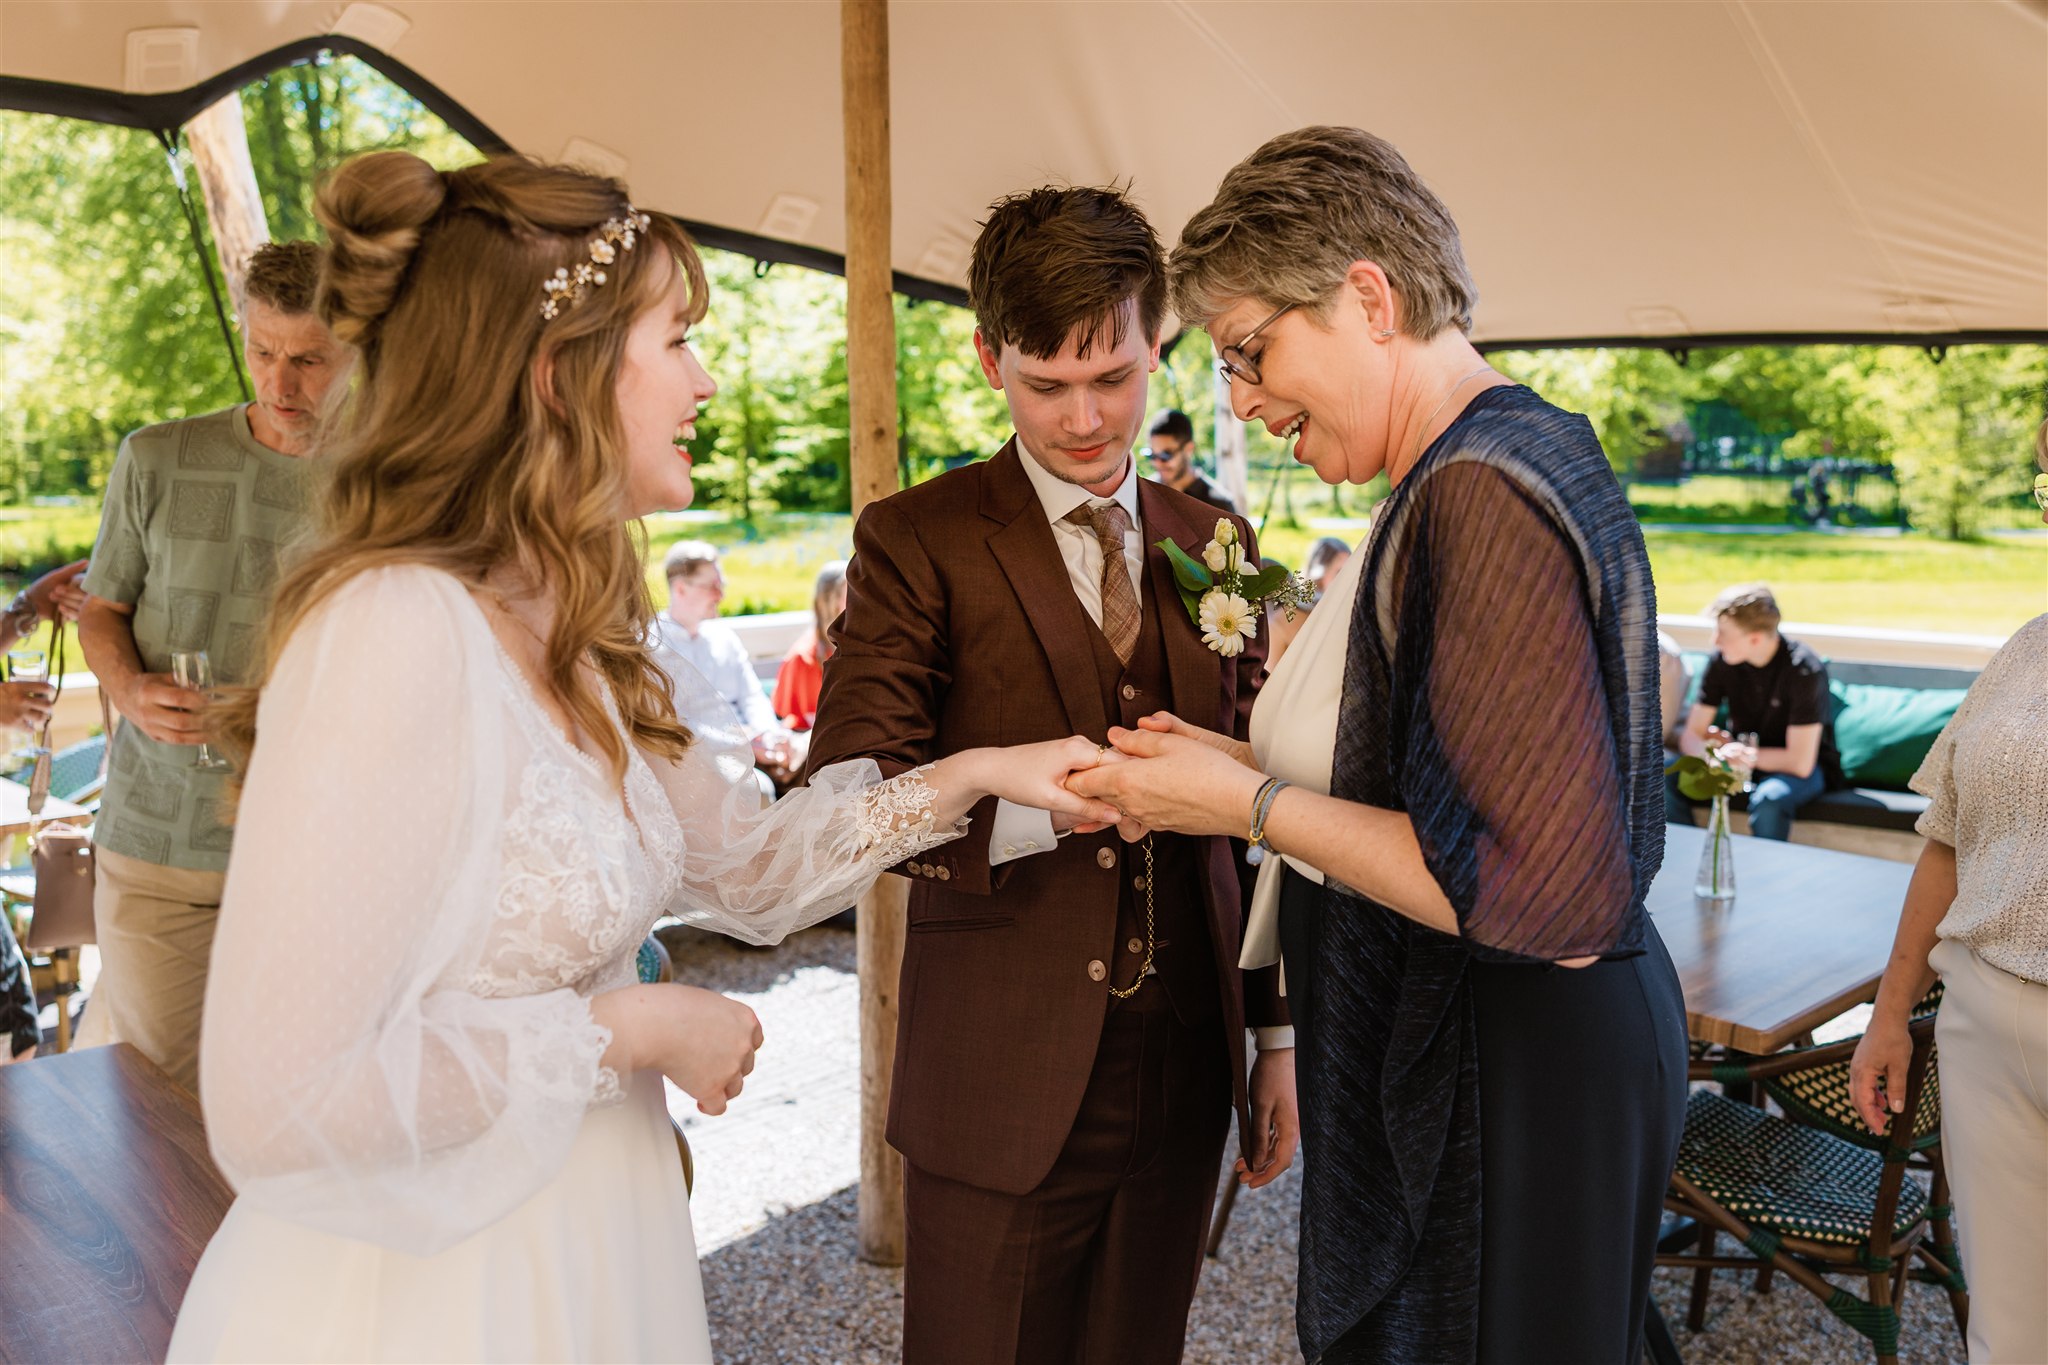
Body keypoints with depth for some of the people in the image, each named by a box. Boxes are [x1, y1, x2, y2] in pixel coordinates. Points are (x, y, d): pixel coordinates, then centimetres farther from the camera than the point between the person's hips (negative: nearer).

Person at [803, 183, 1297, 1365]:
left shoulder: (1215, 545, 8)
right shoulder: (919, 542, -4)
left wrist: (1281, 1034, 11)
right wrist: (1047, 801, -28)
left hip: (1185, 1080, 4)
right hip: (999, 1086, -3)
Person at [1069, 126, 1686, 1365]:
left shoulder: (1483, 494, -24)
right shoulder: (1495, 463, 9)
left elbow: (1544, 889, -27)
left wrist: (1252, 807, -19)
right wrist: (1251, 766, 6)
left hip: (1507, 1078, -10)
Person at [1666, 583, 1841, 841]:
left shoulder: (1803, 670, -23)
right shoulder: (1721, 661, -9)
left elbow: (1800, 762, -24)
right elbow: (1691, 737, -7)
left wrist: (1738, 753, -13)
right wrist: (1719, 753, -29)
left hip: (1801, 768, -5)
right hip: (1741, 759, 5)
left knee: (1768, 799, -39)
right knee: (1666, 780, -21)